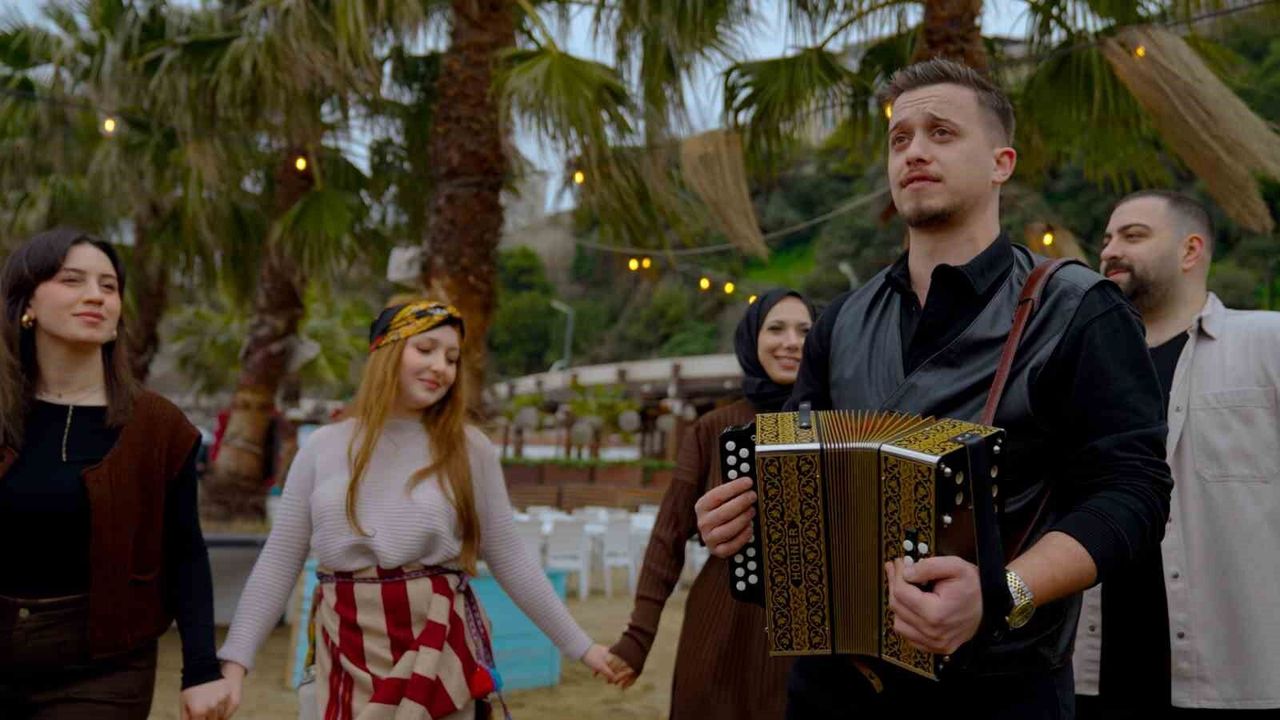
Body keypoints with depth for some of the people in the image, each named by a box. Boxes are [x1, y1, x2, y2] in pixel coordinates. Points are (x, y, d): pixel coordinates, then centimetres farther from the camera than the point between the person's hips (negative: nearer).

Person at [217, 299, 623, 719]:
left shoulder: (469, 450, 1)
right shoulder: (323, 448, 4)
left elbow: (511, 560, 5)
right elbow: (279, 562, 5)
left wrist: (579, 647, 5)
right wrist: (235, 661, -3)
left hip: (439, 650, -1)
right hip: (347, 651, 1)